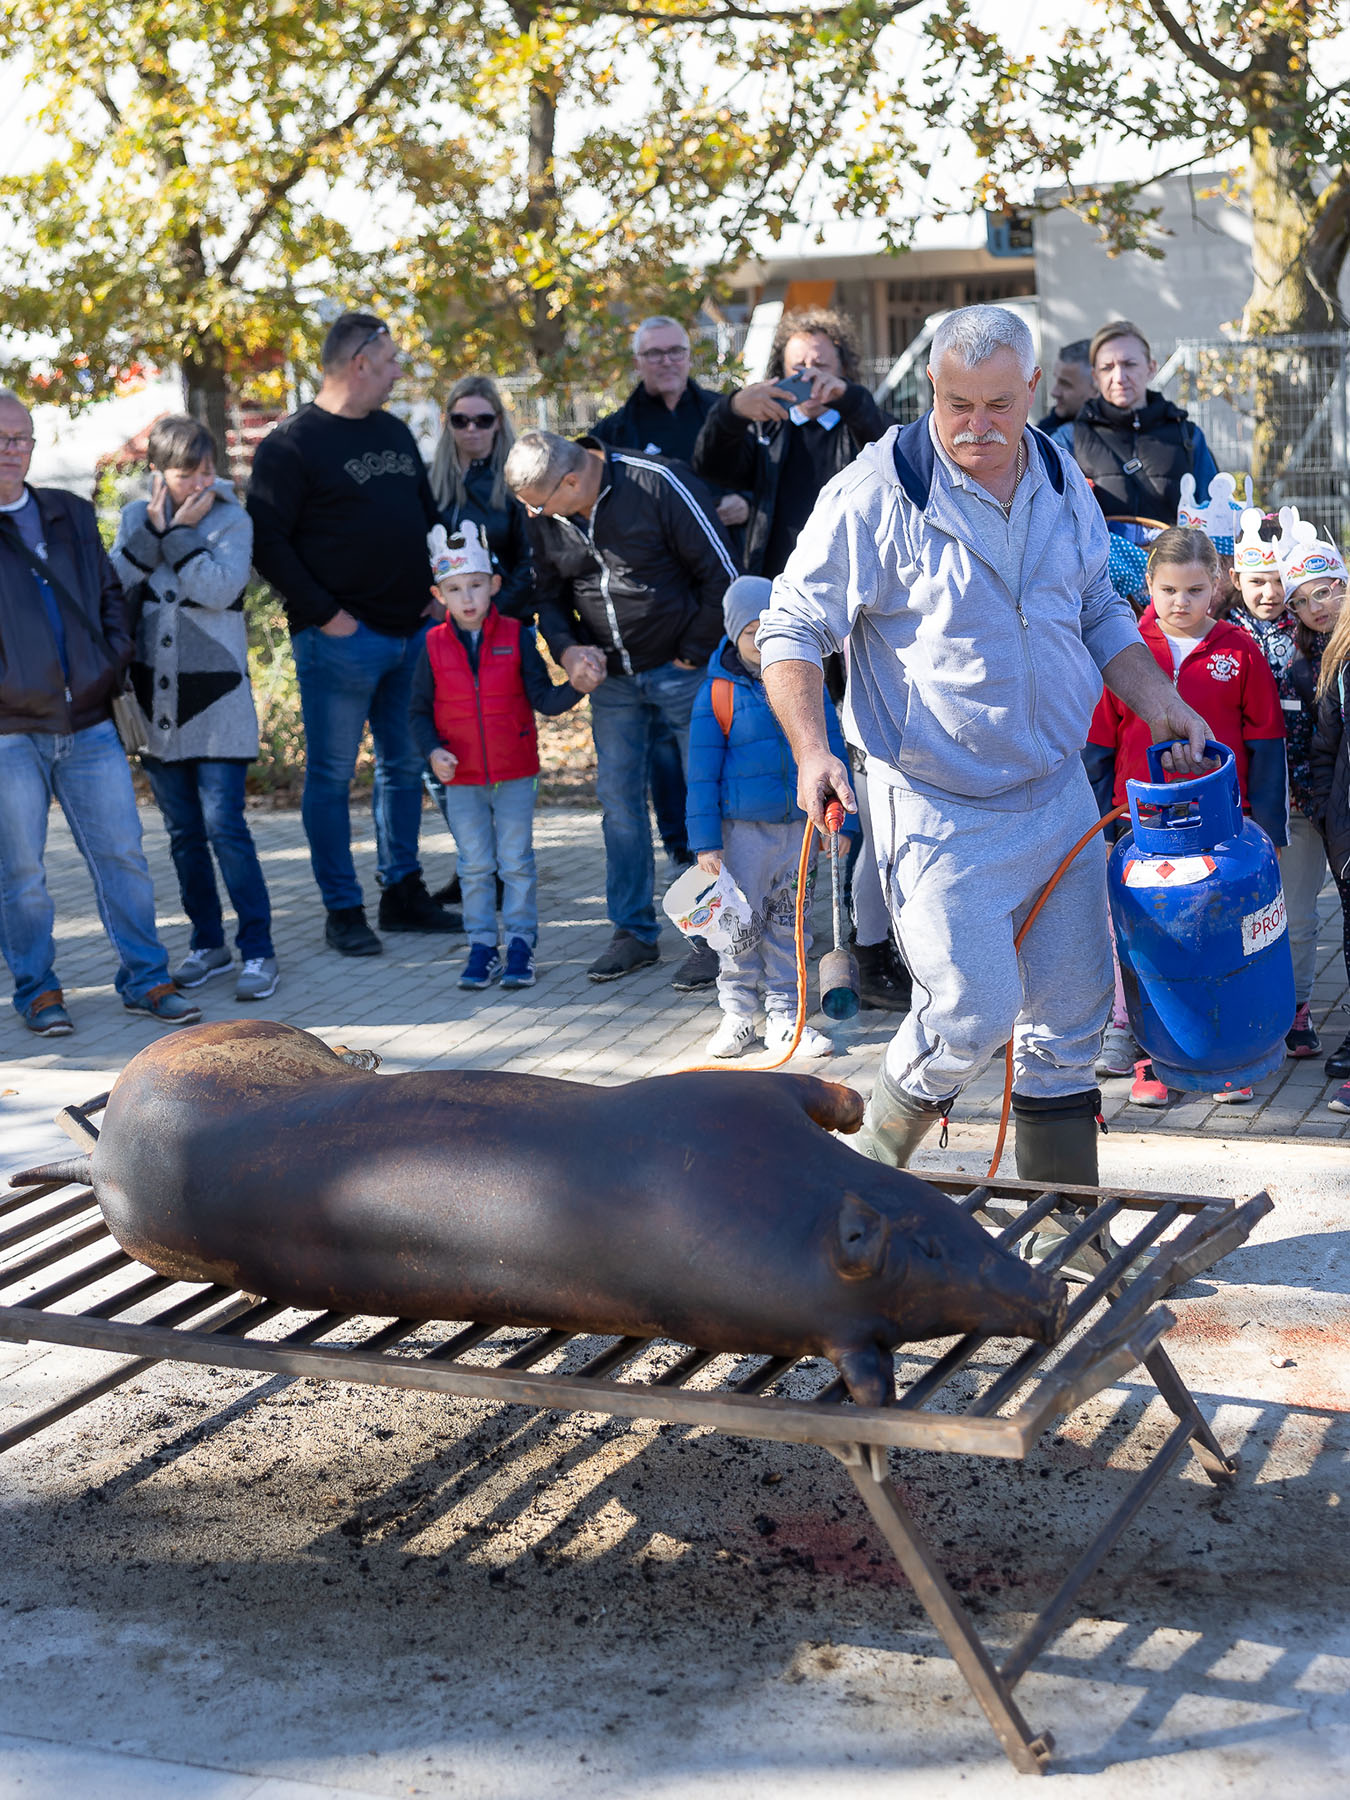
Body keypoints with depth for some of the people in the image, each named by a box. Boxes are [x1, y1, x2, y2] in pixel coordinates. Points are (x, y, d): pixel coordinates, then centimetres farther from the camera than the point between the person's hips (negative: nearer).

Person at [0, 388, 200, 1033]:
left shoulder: (72, 515, 14)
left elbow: (109, 593, 23)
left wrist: (115, 660, 8)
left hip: (89, 723, 4)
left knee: (121, 854, 5)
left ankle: (145, 978, 15)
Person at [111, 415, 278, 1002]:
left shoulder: (232, 520, -3)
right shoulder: (134, 519, 8)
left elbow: (219, 589, -19)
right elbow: (112, 586, -6)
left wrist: (181, 531, -15)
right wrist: (152, 530, -12)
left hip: (215, 700, -4)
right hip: (156, 703, 4)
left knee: (225, 827, -9)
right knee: (184, 833, 11)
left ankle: (257, 949, -2)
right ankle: (207, 943, 23)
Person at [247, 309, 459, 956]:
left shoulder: (395, 433, 15)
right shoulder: (291, 445, -9)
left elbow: (427, 514, 23)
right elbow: (267, 542, -13)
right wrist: (323, 614, -16)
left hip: (412, 630, 7)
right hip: (342, 638, -7)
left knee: (405, 763, 13)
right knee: (332, 775, 0)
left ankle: (403, 892, 24)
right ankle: (342, 910, 7)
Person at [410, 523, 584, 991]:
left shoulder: (516, 637, -5)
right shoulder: (435, 646, -3)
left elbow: (544, 699, -6)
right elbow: (420, 711, 2)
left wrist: (575, 687, -25)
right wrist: (433, 751, -14)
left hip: (516, 775, -1)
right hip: (461, 778, 1)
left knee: (516, 862, 5)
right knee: (475, 866, 9)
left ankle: (521, 944, 15)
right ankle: (481, 946, 17)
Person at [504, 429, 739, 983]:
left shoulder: (658, 485, -18)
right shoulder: (543, 516, 0)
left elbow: (722, 574, -13)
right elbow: (550, 596, 14)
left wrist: (692, 657, -10)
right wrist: (567, 650, -6)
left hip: (683, 669, -5)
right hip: (611, 679, 5)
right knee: (619, 802, 6)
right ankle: (634, 932, 18)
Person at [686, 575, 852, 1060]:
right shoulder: (718, 693, -6)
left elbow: (832, 751, 9)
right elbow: (703, 773, -3)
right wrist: (705, 842, -5)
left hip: (800, 827, 2)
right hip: (743, 831, -2)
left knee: (790, 924, 9)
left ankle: (784, 1016, 18)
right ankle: (737, 1012, 19)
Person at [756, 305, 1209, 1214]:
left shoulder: (1064, 484, 6)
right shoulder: (875, 496, -13)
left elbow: (1101, 615, 20)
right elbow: (793, 629, -9)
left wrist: (1166, 705, 7)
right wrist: (812, 750, -23)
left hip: (1060, 793, 6)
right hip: (939, 807, -6)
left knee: (1071, 1012, 10)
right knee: (974, 1013, -12)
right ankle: (876, 1155, 17)